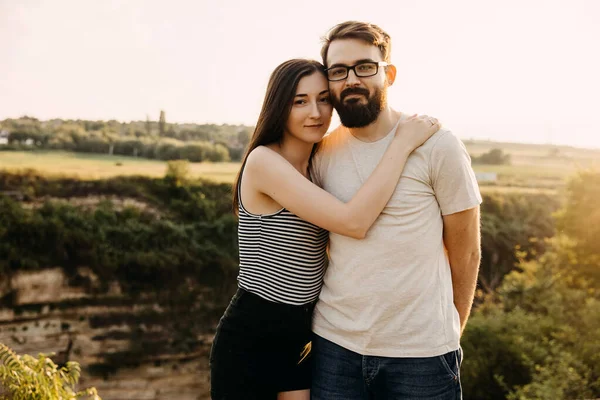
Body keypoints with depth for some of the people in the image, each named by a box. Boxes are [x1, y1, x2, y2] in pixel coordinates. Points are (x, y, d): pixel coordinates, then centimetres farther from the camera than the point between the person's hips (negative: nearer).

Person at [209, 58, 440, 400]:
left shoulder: (316, 167, 7)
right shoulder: (263, 161, -18)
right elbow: (354, 222, -26)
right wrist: (403, 142, -20)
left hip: (303, 335, 7)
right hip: (252, 337, -7)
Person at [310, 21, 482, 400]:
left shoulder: (437, 145, -8)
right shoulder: (323, 153, 2)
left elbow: (466, 252, -2)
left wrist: (449, 336, 6)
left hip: (421, 353, -3)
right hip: (334, 344, 3)